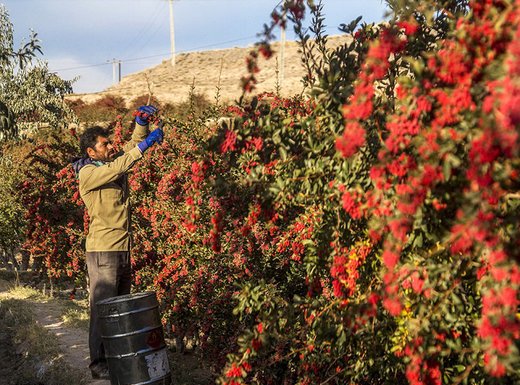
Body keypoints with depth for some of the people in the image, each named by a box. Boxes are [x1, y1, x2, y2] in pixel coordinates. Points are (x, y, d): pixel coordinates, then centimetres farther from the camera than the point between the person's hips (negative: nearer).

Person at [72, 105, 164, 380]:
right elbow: (117, 168, -24)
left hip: (123, 249, 8)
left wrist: (141, 123, -2)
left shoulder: (113, 164, 13)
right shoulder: (87, 173, -9)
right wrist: (145, 144, -24)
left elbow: (132, 147, 16)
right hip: (103, 251, -8)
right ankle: (98, 364, 2)